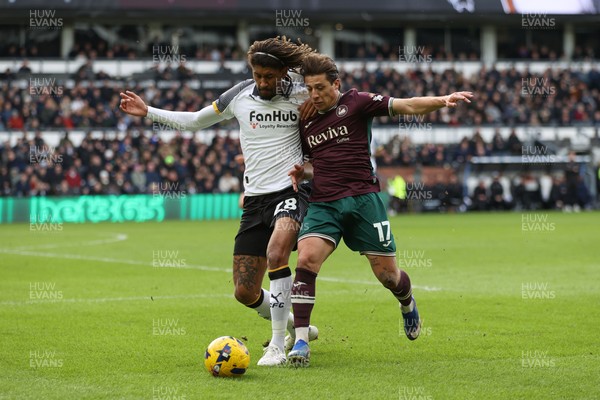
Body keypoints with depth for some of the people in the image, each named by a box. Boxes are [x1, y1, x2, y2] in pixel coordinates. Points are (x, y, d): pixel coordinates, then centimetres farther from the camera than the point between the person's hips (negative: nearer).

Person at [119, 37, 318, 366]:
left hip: (291, 191, -4)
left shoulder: (302, 96, -2)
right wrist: (147, 112, 15)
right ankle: (294, 326, 32)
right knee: (245, 292, 2)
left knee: (276, 252, -34)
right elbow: (194, 121, 19)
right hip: (255, 199, 4)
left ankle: (277, 345, -27)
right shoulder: (239, 96, 5)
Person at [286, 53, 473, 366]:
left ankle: (408, 304, 40)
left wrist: (442, 101, -23)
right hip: (323, 203, 3)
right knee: (306, 259, -22)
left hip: (362, 199, -3)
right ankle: (300, 340, -19)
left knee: (387, 274, 3)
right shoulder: (306, 122, 16)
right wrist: (302, 172, 7)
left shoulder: (356, 103, 1)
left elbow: (406, 106, -7)